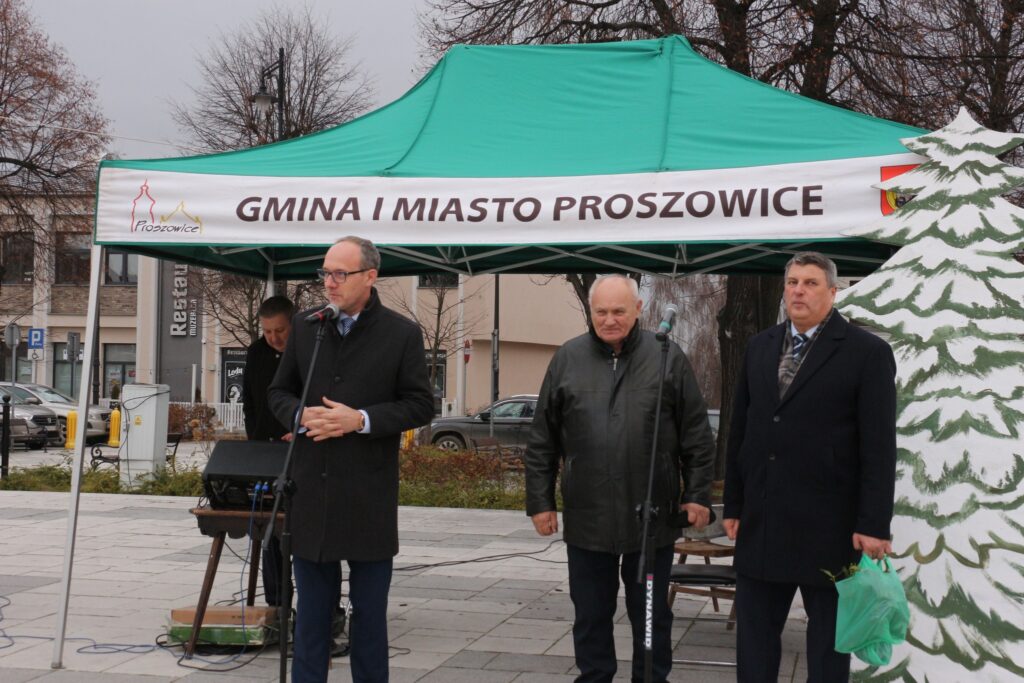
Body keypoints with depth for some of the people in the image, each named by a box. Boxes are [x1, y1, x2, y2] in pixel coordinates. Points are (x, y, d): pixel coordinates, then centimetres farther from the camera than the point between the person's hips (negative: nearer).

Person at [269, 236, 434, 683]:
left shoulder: (402, 334, -4)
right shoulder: (305, 326, 7)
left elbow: (420, 405, -4)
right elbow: (279, 391, 13)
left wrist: (361, 420, -17)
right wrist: (300, 415, -9)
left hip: (369, 497, -3)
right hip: (311, 490, 3)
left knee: (370, 609, 9)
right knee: (311, 609, 13)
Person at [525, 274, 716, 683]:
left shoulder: (668, 358, 0)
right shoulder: (567, 360, 3)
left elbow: (697, 437, 3)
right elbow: (542, 442, 6)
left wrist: (699, 495, -2)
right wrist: (540, 501, 4)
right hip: (587, 519, 1)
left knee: (652, 616, 12)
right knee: (591, 617, 12)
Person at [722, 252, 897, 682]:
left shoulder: (867, 352, -5)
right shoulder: (759, 348, 11)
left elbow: (879, 447, -9)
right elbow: (740, 431, 13)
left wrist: (873, 523, -13)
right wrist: (734, 504, 10)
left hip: (827, 523, -4)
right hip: (761, 518, 5)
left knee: (828, 632, 8)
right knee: (754, 630, 9)